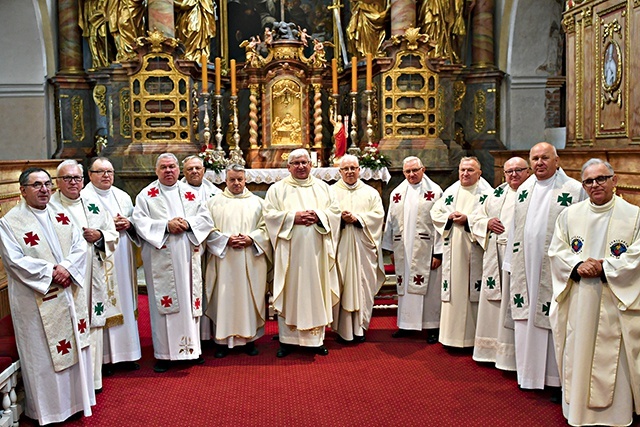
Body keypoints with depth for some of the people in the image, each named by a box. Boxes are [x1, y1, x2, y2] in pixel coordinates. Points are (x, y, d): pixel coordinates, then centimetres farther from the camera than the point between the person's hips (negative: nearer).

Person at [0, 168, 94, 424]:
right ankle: (46, 410, 18)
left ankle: (76, 398, 27)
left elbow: (80, 246, 3)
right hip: (36, 302, -5)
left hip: (70, 295, 5)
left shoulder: (61, 217, 10)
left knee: (75, 345, 12)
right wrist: (50, 272, -18)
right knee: (42, 354, 4)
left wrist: (66, 267, -15)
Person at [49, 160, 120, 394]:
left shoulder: (93, 204, 13)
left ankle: (93, 378, 23)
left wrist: (99, 235, -4)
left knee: (94, 324, 10)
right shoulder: (50, 206, -1)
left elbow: (112, 233, 16)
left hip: (94, 276, 5)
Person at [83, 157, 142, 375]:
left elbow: (136, 223, 17)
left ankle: (125, 352, 17)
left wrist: (128, 223, -4)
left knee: (125, 301, 8)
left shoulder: (123, 197, 14)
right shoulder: (84, 198, -4)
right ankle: (104, 355, 5)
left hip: (122, 259, 6)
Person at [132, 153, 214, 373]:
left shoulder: (190, 194, 13)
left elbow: (206, 218, 7)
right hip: (160, 259, -3)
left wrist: (188, 223, -12)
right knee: (163, 303, -1)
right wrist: (166, 225, -17)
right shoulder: (146, 195, 5)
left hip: (188, 257, 3)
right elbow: (139, 221, -6)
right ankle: (163, 353, 6)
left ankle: (191, 347, 18)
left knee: (190, 300, 6)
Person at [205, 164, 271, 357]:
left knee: (249, 296, 3)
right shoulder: (214, 202, 7)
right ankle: (223, 340, 8)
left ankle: (250, 338, 12)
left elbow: (265, 227, 5)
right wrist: (226, 239, -13)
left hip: (251, 260, 1)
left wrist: (251, 238, -11)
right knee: (224, 298, 0)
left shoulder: (257, 202, 10)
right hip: (224, 260, -1)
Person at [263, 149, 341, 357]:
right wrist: (293, 217, -14)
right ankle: (287, 339, 8)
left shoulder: (323, 187, 13)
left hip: (316, 252, 2)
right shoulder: (277, 189, 7)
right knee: (289, 293, 0)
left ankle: (317, 338, 13)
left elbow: (335, 211, 8)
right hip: (289, 252, -2)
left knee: (316, 292, 5)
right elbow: (269, 214, -3)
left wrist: (318, 216, -11)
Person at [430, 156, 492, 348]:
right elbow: (435, 212, 12)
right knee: (453, 290, 6)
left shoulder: (486, 193, 0)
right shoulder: (450, 192, 14)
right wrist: (449, 217, -6)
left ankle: (473, 335, 7)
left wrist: (468, 220, -17)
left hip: (474, 251, -4)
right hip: (452, 250, 4)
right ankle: (452, 333, 15)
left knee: (473, 291, -3)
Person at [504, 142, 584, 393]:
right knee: (526, 320, 12)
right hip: (525, 270, 5)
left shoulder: (574, 190, -5)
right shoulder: (524, 189, 12)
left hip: (554, 270, -5)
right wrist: (512, 264, 14)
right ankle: (529, 373, 25)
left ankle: (557, 379, 14)